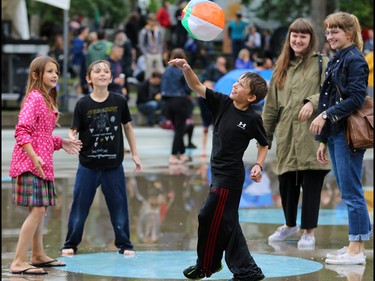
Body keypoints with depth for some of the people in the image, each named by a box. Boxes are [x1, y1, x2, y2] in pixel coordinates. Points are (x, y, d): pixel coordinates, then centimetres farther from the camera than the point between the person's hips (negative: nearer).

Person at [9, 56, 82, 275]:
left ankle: (38, 255, 30)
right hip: (30, 162, -10)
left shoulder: (47, 100, 18)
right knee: (37, 210, -15)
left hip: (42, 163, 10)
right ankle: (19, 262, -16)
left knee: (42, 209, 17)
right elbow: (22, 131, -21)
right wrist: (34, 157, -28)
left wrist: (61, 143, 14)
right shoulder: (34, 98, -12)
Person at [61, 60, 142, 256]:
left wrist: (134, 154, 10)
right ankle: (70, 244, 17)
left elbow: (127, 127, 9)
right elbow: (74, 130, -7)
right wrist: (71, 139, -31)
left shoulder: (119, 101, -3)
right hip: (88, 165, -1)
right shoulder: (83, 104, -7)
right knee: (79, 205, 5)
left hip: (114, 165, 1)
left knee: (119, 205, 7)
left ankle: (124, 244, 20)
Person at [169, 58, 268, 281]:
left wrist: (259, 165, -11)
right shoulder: (222, 103, 1)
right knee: (227, 223, 13)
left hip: (230, 176, -7)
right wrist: (186, 68, -15)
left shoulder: (253, 119, -11)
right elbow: (197, 87, 0)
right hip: (219, 173, 7)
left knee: (210, 218, -3)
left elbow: (264, 145, 2)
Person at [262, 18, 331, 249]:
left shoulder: (321, 63, 0)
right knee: (286, 183, 9)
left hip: (311, 135, -5)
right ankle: (290, 225, 30)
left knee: (311, 184, -2)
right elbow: (271, 104, 17)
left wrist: (313, 102, -24)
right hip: (287, 135, 5)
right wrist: (265, 133, 15)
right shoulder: (282, 66, 16)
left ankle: (309, 232, 8)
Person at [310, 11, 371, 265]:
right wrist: (323, 141, 19)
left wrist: (326, 114, -19)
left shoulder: (355, 60, -9)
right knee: (348, 192, 11)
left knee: (351, 192, -7)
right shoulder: (335, 61, 18)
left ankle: (356, 250, -4)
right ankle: (357, 246, 15)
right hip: (335, 133, 9)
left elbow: (356, 98, -19)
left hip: (348, 134, -9)